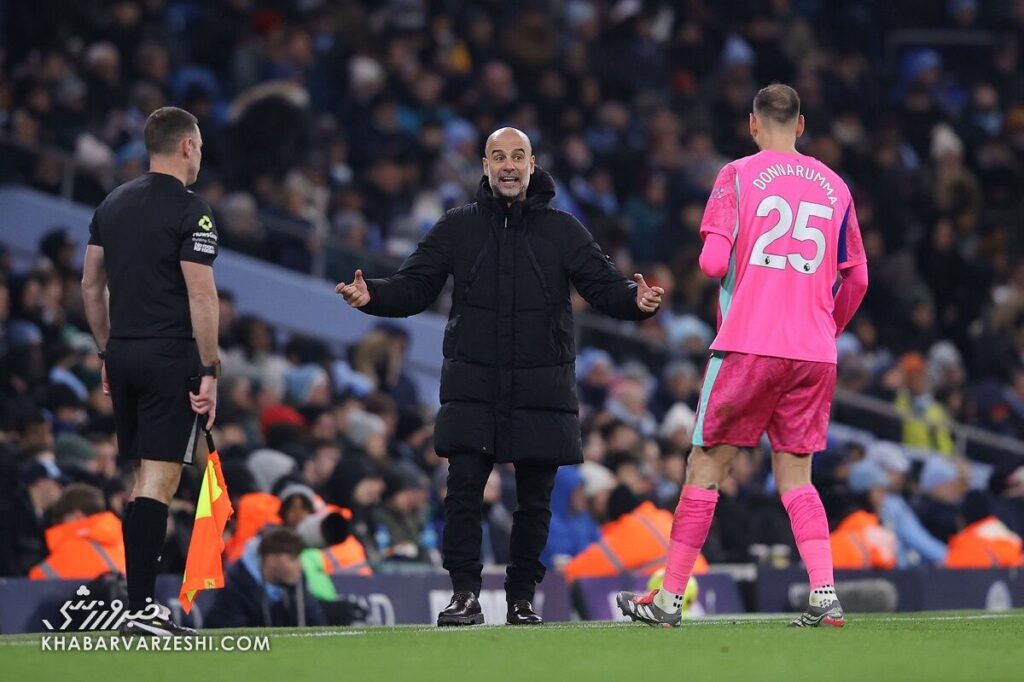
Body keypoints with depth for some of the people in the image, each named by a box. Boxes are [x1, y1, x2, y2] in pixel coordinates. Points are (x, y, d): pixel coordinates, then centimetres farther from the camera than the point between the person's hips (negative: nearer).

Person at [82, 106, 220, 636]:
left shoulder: (112, 204, 13)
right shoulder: (190, 211, -9)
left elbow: (90, 284, 16)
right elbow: (200, 294, -15)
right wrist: (209, 370, -12)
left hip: (123, 354, 7)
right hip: (172, 356, -7)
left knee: (143, 478, 14)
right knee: (159, 479, -8)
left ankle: (142, 604, 13)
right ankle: (139, 608, -14)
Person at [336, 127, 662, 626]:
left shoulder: (562, 231, 7)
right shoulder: (458, 228, 7)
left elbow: (604, 286, 2)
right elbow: (414, 288, 6)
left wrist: (636, 301, -19)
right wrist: (371, 296, -13)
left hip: (540, 390, 0)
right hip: (472, 387, 0)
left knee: (534, 500, 4)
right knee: (463, 488, -11)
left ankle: (522, 598, 15)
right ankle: (465, 593, -7)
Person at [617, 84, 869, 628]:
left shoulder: (738, 176, 1)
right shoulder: (834, 186, 12)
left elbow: (713, 262, -8)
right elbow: (856, 279, 14)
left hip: (749, 345, -3)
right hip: (815, 354, 3)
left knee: (706, 468, 5)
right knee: (795, 477, 10)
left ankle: (669, 598, 8)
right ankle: (824, 594, -7)